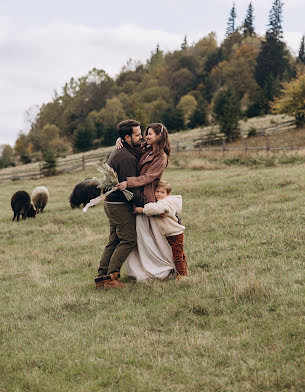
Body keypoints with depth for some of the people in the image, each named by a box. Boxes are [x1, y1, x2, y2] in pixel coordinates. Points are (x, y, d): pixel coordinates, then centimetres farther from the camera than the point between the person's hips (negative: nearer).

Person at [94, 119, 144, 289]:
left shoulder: (118, 152, 13)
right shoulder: (127, 158, -21)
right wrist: (146, 204, -19)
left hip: (111, 203, 10)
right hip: (121, 205, -10)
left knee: (114, 241, 12)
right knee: (129, 240, -5)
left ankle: (102, 276, 12)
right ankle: (111, 276, -8)